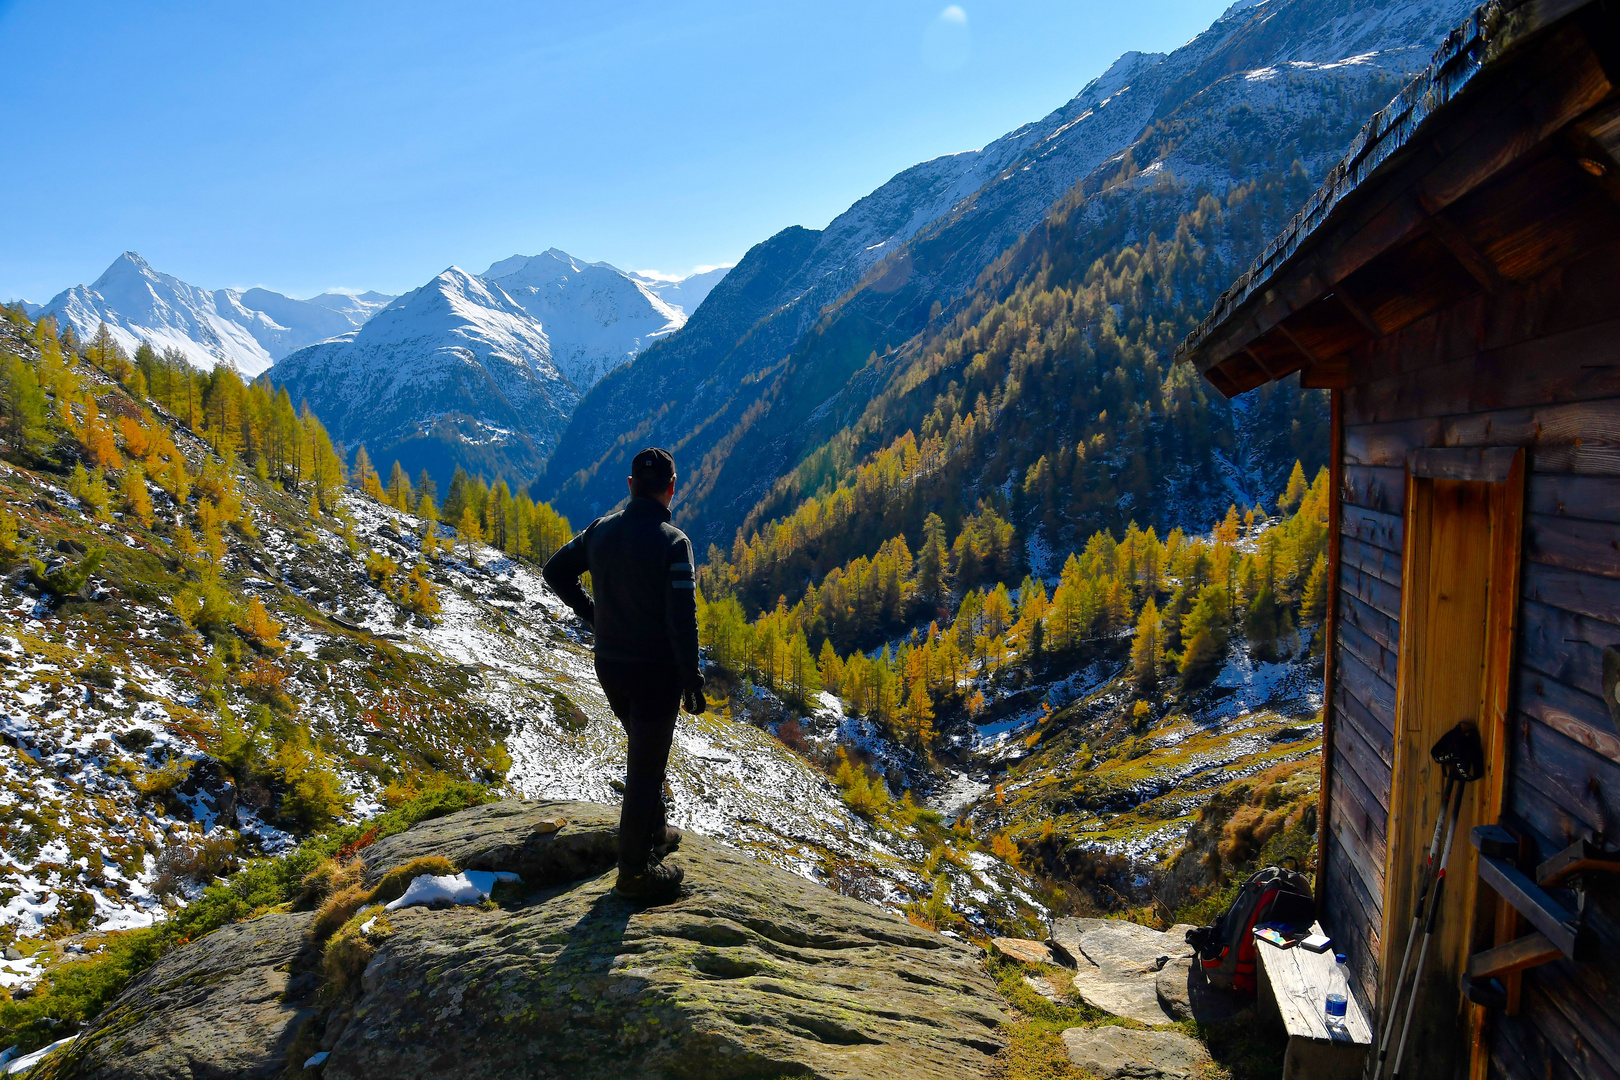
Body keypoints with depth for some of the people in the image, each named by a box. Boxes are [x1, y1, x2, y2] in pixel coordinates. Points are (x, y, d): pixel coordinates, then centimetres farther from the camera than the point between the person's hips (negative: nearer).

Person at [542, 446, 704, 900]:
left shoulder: (601, 530, 0)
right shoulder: (672, 541, -20)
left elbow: (555, 571, 10)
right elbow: (681, 619, -22)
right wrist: (692, 681, -13)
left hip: (609, 666, 6)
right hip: (656, 671, -6)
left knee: (643, 752, 26)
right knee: (646, 765, 6)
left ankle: (654, 834, 41)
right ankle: (635, 869, 16)